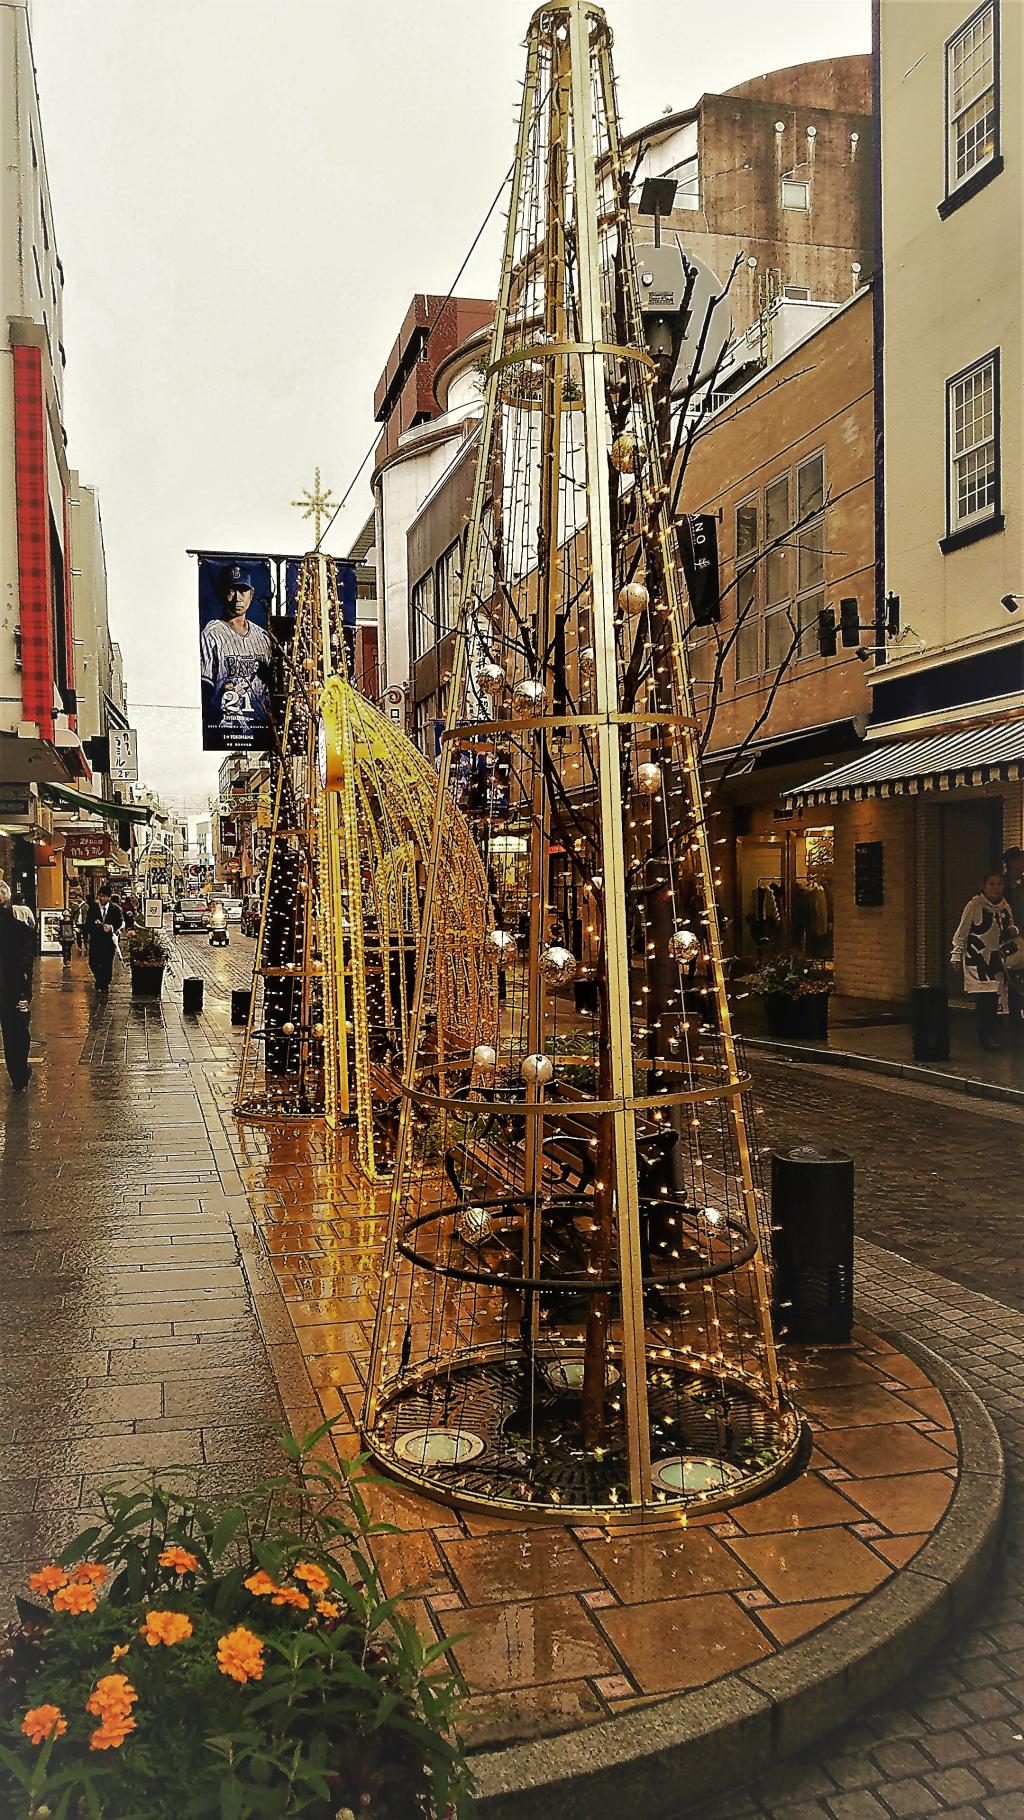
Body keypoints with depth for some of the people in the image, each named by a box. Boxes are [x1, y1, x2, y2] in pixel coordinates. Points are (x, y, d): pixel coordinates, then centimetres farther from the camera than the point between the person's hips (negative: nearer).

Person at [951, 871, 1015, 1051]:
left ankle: (989, 1034, 15)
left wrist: (1012, 931, -1)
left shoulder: (1005, 908, 11)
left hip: (996, 957, 6)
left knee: (994, 997, 4)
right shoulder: (975, 905, -7)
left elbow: (1008, 931, 23)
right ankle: (986, 1036, -6)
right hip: (977, 957, -5)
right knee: (984, 997, -11)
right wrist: (957, 955, -6)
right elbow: (962, 932, -4)